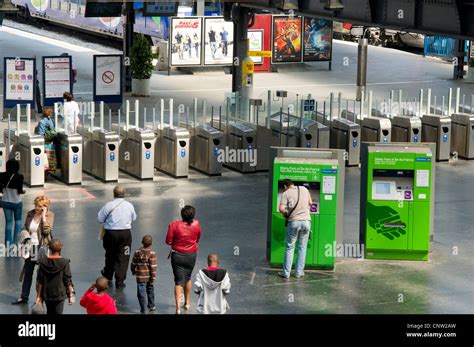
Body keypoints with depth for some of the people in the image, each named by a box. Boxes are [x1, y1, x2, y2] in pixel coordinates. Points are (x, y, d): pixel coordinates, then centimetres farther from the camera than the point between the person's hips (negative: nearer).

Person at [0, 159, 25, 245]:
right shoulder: (19, 177, -17)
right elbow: (19, 191, -17)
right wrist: (23, 191, 4)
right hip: (17, 202, -2)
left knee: (8, 221, 10)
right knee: (18, 220, 18)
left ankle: (8, 241, 5)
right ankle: (16, 239, 11)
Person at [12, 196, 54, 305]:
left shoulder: (49, 215, -9)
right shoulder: (30, 214, 4)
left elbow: (47, 231, -21)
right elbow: (25, 228, 15)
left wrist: (43, 216, -22)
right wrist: (24, 235, -5)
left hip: (42, 248, -5)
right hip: (30, 247, 5)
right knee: (27, 272, 10)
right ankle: (24, 297, 18)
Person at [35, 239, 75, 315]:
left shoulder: (43, 262, -5)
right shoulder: (64, 263, -12)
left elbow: (39, 281, -1)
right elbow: (68, 281, -9)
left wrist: (38, 296, 7)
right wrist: (71, 295, 0)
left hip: (47, 294, 3)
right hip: (59, 295, -3)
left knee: (49, 312, 21)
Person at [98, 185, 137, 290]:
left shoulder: (109, 205, -10)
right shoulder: (129, 205, -3)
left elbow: (100, 218, -4)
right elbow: (134, 218, 12)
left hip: (111, 233, 0)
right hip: (125, 233, 0)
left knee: (110, 255, 20)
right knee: (123, 258, 4)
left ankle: (108, 275, 43)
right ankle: (120, 282, 3)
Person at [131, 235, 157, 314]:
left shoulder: (137, 252, -6)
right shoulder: (152, 253, -13)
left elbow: (133, 264, 4)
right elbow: (153, 266, -14)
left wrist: (133, 271, 23)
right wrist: (153, 277, -7)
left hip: (140, 277, 0)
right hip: (149, 277, 0)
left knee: (141, 293, 2)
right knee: (150, 291, 21)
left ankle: (143, 310, 1)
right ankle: (151, 306, 34)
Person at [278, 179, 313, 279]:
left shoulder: (285, 194, -2)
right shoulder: (304, 189, 9)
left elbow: (281, 209, -13)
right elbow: (310, 203, 19)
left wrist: (285, 215, 6)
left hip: (293, 221, -2)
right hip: (306, 221, 2)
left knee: (290, 247, 7)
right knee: (302, 248, 11)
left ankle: (286, 273, 8)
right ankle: (299, 272, 13)